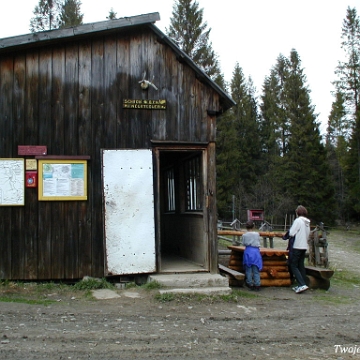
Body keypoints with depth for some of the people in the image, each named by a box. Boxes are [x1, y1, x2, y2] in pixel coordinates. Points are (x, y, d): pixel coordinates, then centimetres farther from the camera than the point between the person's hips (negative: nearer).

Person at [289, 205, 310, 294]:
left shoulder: (298, 220, -13)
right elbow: (307, 234, 15)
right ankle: (301, 285, 14)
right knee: (301, 266, 12)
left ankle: (302, 284, -13)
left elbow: (291, 233, -16)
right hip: (304, 246, 8)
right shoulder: (307, 222, 10)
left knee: (293, 266, -3)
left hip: (297, 246, -8)